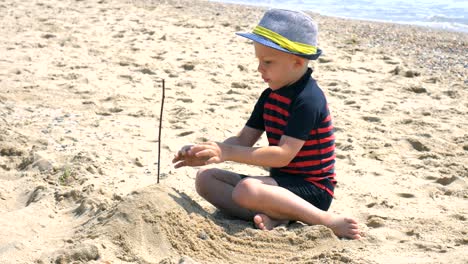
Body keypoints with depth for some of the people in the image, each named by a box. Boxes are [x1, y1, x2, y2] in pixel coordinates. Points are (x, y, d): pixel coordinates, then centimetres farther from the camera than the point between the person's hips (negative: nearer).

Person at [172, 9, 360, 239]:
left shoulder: (308, 100, -19)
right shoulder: (270, 96, 9)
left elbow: (283, 155, -25)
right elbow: (244, 139, 6)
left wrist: (228, 153, -26)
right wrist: (205, 154, -11)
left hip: (311, 190, -9)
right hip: (282, 182, 9)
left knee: (247, 189, -36)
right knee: (205, 178, 1)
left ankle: (326, 221, -21)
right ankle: (271, 216, -19)